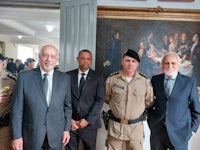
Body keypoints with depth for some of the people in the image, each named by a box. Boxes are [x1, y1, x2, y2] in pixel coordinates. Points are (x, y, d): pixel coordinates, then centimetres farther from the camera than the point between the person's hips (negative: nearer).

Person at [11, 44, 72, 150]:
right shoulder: (24, 77, -8)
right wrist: (17, 136, -7)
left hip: (56, 134, 2)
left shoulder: (65, 78, -2)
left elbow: (67, 106, 5)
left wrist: (66, 129, 3)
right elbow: (17, 108, -7)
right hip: (31, 134, -1)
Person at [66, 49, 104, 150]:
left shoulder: (98, 77, 0)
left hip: (89, 123, 0)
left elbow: (100, 100, -6)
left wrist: (88, 120, -12)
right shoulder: (68, 75, 3)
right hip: (71, 123, 1)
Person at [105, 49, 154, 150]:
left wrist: (137, 108, 5)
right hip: (115, 124, 0)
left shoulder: (145, 80, -5)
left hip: (136, 126, 0)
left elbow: (149, 101, 6)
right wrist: (116, 105, 7)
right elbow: (106, 97, 9)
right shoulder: (112, 78, -5)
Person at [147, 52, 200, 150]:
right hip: (157, 131, 2)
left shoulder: (190, 82, -3)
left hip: (179, 132, -1)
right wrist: (150, 120, 4)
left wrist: (192, 129, -1)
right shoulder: (155, 80, 2)